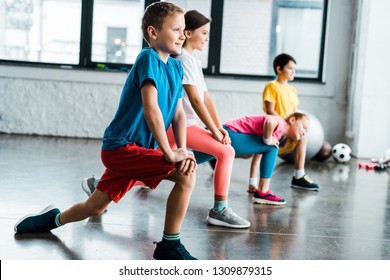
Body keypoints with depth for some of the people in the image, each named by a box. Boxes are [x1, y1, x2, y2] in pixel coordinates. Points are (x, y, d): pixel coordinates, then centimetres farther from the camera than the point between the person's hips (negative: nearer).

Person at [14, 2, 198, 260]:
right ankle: (169, 246, -11)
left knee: (95, 207, 21)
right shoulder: (148, 59, -17)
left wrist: (182, 149, -10)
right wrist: (170, 153, -24)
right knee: (186, 173, -22)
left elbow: (178, 113, 6)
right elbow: (151, 109, -26)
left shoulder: (176, 67, 8)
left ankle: (54, 219, 49)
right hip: (122, 147, -9)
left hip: (124, 151, 9)